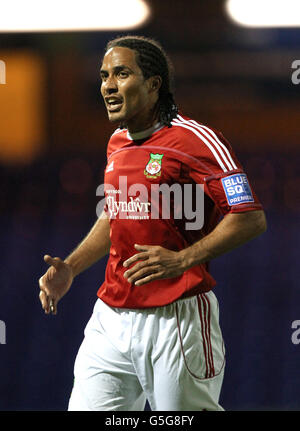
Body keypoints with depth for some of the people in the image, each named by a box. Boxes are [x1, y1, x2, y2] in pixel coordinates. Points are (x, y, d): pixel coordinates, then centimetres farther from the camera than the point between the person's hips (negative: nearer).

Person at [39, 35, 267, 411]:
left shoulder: (196, 140, -10)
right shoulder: (117, 143, 14)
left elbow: (251, 218, -14)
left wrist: (182, 260, -21)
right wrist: (70, 268, 15)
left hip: (176, 316, -7)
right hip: (111, 318, 7)